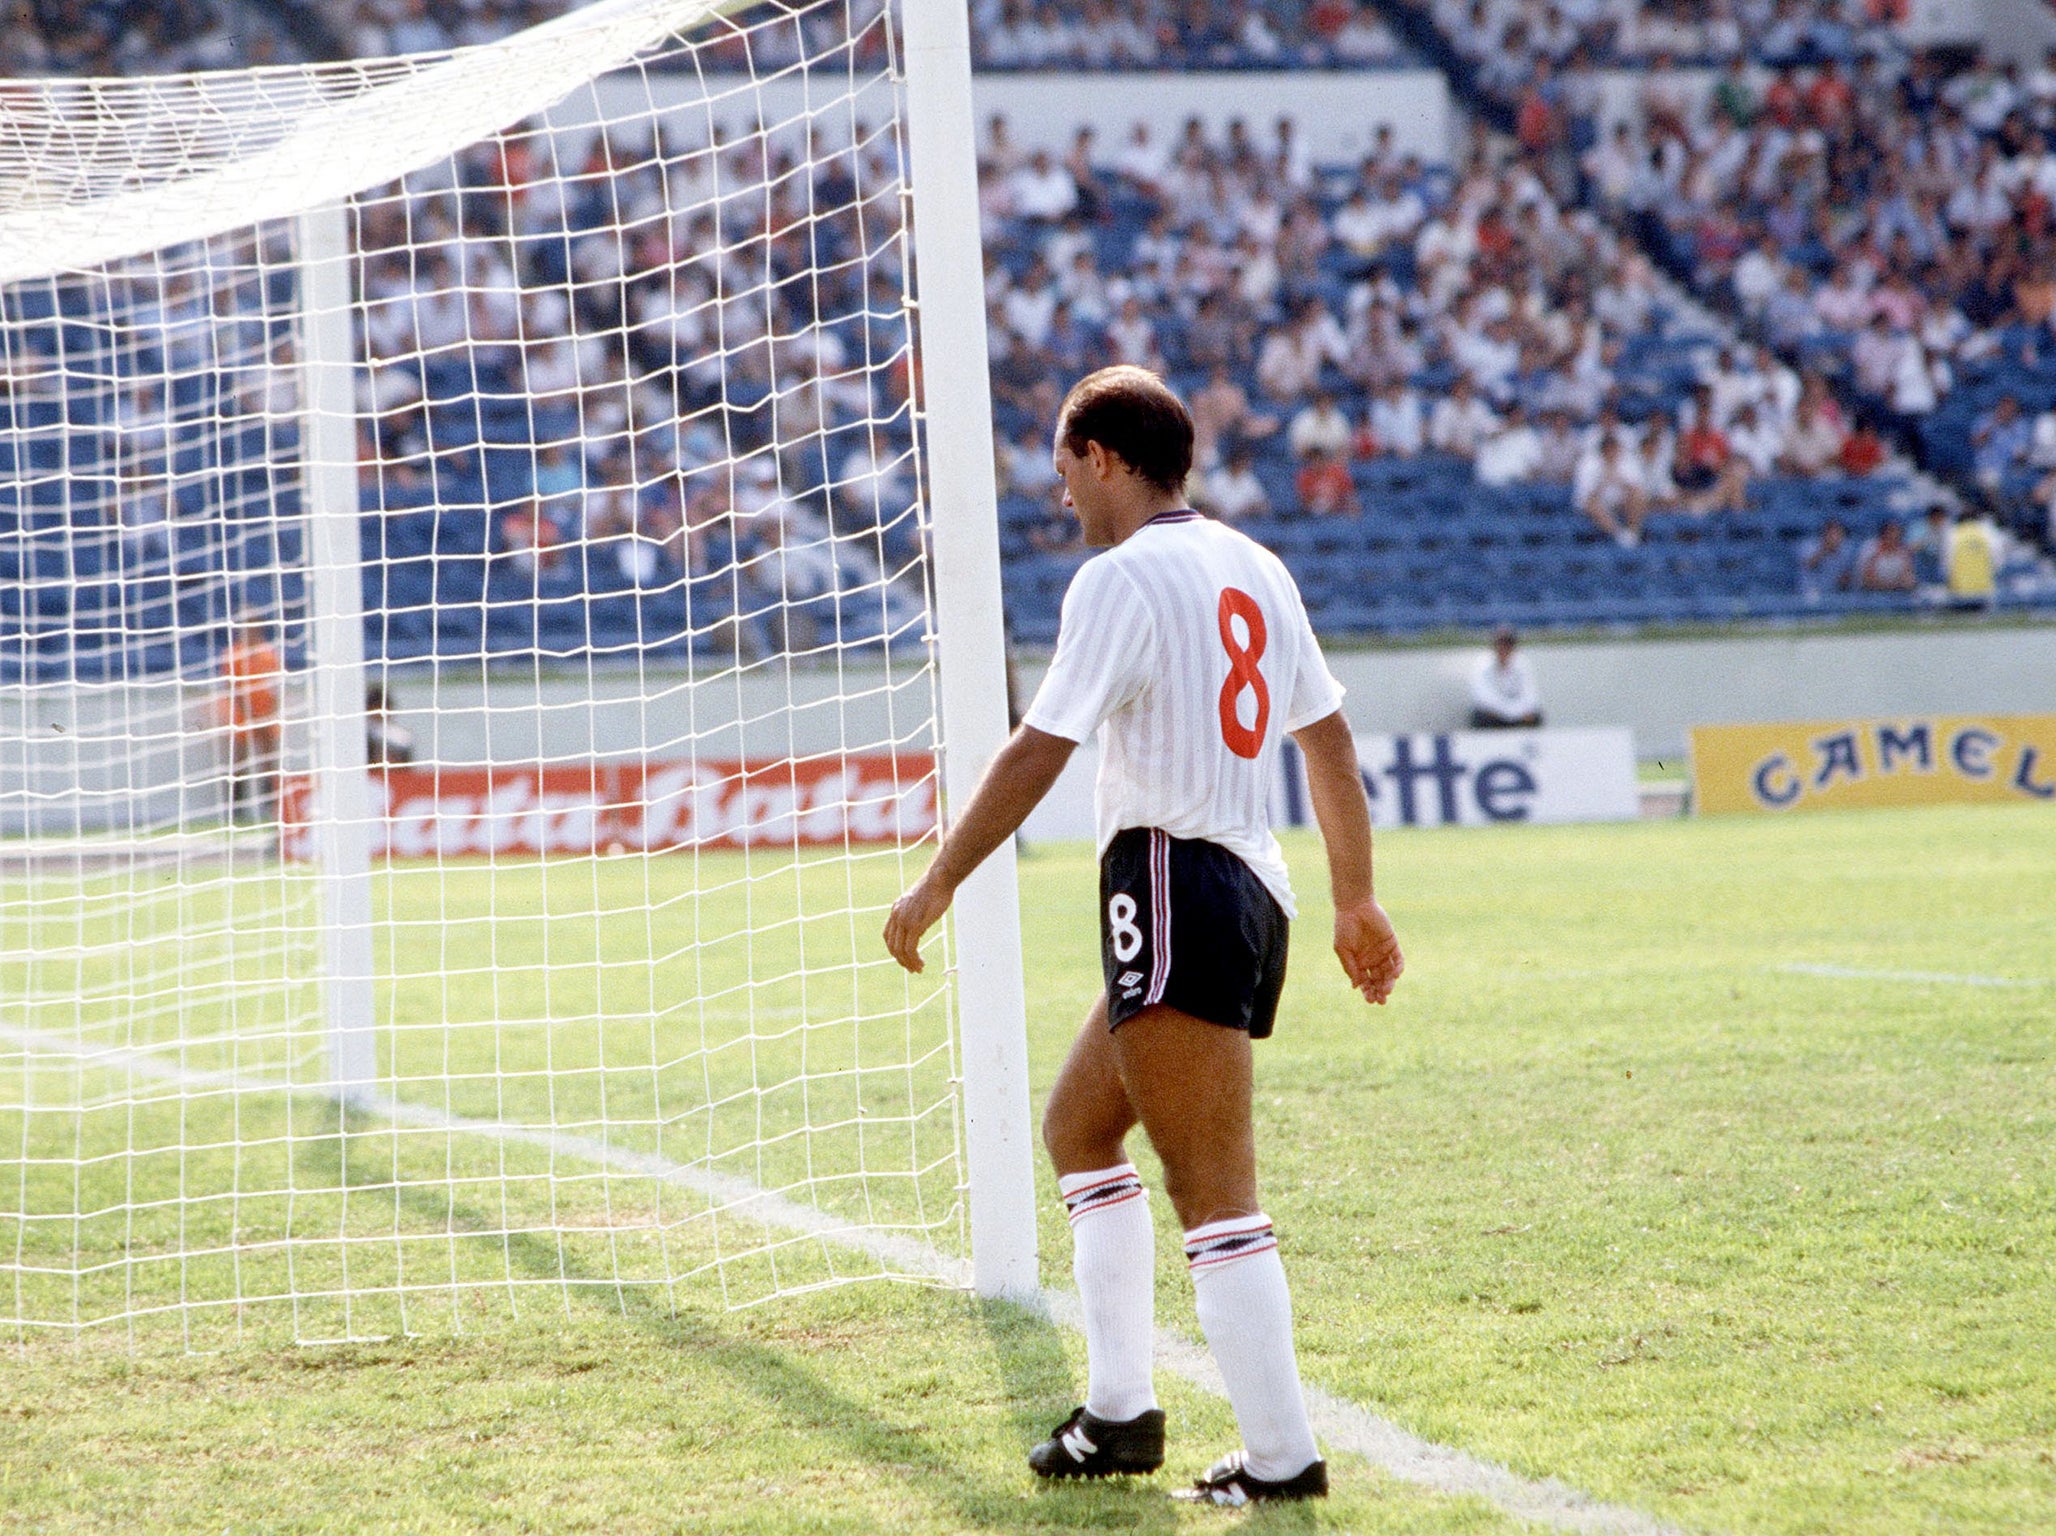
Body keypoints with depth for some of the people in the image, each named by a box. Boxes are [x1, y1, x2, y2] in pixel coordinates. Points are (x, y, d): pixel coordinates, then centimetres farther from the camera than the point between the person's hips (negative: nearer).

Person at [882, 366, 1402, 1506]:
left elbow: (1038, 753, -13)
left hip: (1170, 886, -9)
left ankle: (1282, 1457, -9)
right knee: (1077, 1126, 20)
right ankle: (1119, 1412, 19)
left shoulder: (1123, 578, -10)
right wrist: (1355, 900, 25)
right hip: (1252, 888, 9)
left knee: (1215, 1197, -8)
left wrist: (936, 886, -7)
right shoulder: (1253, 569, 14)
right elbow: (1327, 738, 18)